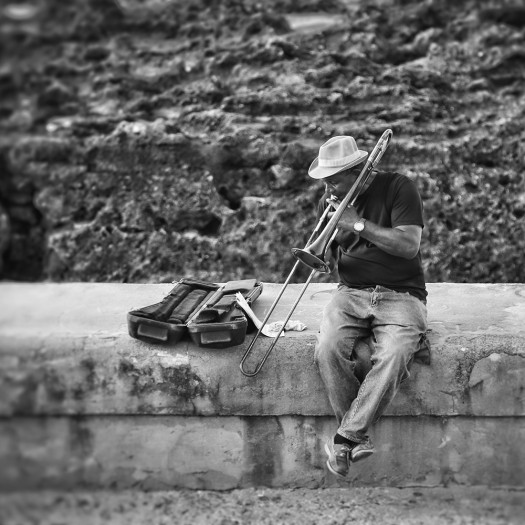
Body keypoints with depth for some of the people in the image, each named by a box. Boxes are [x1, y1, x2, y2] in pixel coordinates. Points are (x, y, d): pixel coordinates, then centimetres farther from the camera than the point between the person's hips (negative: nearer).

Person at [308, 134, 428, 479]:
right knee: (328, 350, -28)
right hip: (352, 292, 4)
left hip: (401, 293, -3)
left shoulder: (397, 188, -4)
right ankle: (359, 439, -17)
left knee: (393, 355, -34)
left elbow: (409, 246, -14)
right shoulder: (330, 203, 11)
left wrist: (358, 224, -15)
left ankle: (346, 438, -24)